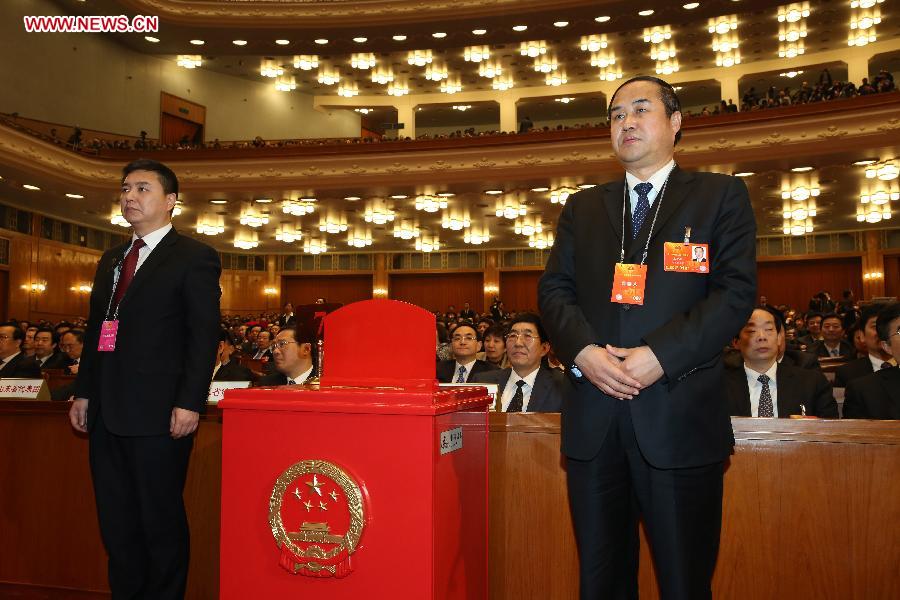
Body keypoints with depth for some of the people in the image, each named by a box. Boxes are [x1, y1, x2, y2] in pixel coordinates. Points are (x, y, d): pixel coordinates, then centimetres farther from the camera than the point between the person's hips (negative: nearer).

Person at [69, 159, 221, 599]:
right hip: (106, 413, 7)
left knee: (161, 522, 3)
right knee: (116, 522, 15)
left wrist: (189, 403, -17)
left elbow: (203, 337, -11)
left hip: (158, 414, -7)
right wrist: (84, 392, 14)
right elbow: (94, 330, 20)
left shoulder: (194, 258, -4)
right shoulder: (110, 260, 18)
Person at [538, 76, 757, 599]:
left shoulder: (721, 195, 7)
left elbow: (736, 291, -4)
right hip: (593, 421, 3)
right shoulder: (582, 208, 17)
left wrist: (659, 355, -15)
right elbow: (554, 289, 9)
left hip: (680, 418, -3)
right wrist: (583, 351, -11)